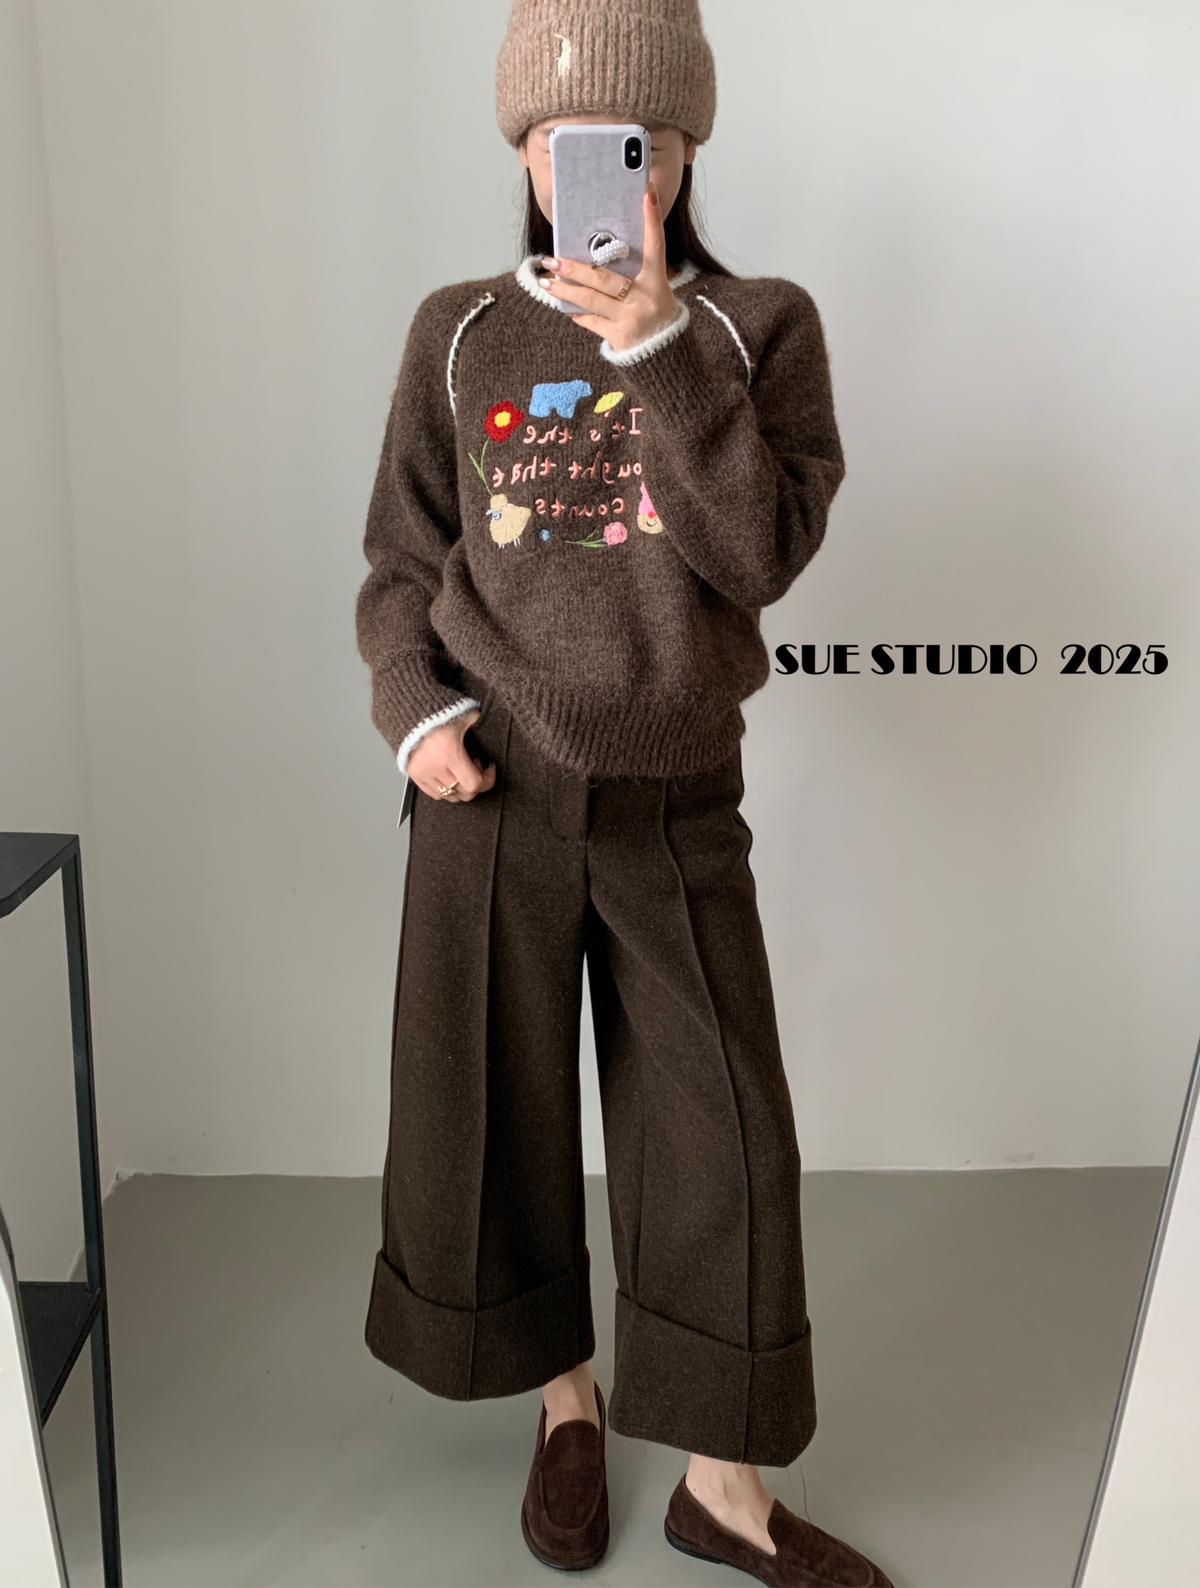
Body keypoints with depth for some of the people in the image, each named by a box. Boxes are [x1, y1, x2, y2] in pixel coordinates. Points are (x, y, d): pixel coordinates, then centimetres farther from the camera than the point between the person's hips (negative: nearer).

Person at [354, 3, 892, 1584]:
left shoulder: (758, 324, 2)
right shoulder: (459, 333, 3)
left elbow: (763, 553, -12)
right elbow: (401, 567, 7)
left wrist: (658, 346, -17)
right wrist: (418, 710, -10)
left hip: (677, 805, 0)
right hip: (495, 799, 1)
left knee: (722, 1142, 3)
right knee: (493, 1124, 11)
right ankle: (566, 1398, 39)